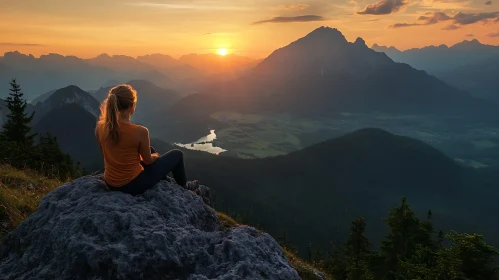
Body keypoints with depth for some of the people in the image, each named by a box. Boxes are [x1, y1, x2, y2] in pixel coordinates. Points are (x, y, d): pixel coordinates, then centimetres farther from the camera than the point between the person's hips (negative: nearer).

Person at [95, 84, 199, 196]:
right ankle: (184, 185, 40)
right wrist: (156, 156, 13)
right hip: (134, 185, -6)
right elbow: (148, 160, -11)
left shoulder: (100, 127, -11)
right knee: (177, 154, 13)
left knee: (150, 149, 31)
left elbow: (107, 155, 5)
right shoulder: (140, 131, -27)